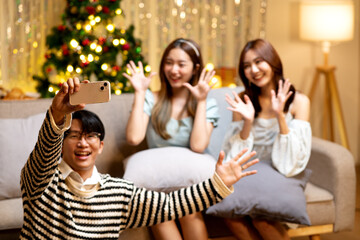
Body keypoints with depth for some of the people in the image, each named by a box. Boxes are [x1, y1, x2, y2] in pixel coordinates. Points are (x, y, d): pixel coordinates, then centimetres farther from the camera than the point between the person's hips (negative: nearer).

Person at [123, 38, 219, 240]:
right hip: (157, 176, 1)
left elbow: (198, 146, -12)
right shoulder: (151, 100, 6)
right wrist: (140, 93, -5)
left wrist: (200, 102, -7)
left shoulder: (208, 105, 6)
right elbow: (134, 138, -11)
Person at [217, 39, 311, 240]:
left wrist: (280, 116, -22)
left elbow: (292, 161, -11)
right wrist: (247, 122, -17)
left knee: (260, 214, -32)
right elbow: (237, 158, -1)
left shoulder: (298, 101, -4)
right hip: (250, 177, 3)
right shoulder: (243, 101, 4)